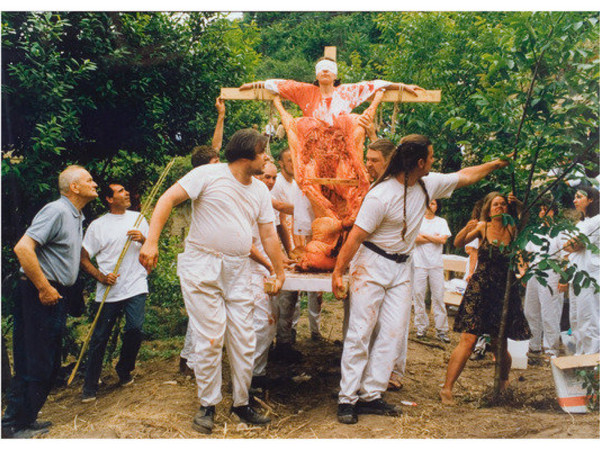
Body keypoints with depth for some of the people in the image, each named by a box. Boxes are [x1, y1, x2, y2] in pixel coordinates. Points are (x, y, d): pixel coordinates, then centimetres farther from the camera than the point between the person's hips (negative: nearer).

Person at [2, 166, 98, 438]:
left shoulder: (77, 217, 17)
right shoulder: (56, 211, -13)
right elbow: (23, 248, -23)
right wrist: (44, 288, -21)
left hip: (55, 295, 10)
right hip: (40, 294, -10)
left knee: (50, 362, 14)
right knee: (35, 362, -5)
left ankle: (26, 420, 25)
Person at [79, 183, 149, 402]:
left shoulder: (138, 218, 12)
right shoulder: (97, 225, 3)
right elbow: (84, 258, 4)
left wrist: (143, 239, -8)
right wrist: (101, 277, -11)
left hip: (136, 286, 1)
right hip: (108, 291, -1)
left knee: (135, 329, -13)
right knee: (99, 338, 2)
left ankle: (124, 371, 14)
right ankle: (90, 386, 16)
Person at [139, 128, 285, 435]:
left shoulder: (260, 191, 11)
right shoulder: (208, 175, -8)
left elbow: (268, 235, 15)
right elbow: (168, 199, -12)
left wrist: (280, 272, 15)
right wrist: (152, 241, -21)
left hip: (238, 272, 6)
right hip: (201, 268, -5)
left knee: (244, 340, 6)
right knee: (209, 340, -4)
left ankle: (241, 403, 23)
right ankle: (208, 405, 15)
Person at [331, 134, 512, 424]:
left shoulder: (428, 184, 1)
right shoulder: (382, 194, -21)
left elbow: (465, 176, 17)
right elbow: (357, 235, -19)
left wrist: (496, 164, 21)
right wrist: (338, 272, -18)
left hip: (401, 268, 7)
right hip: (372, 263, -7)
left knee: (394, 333, 2)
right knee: (361, 332, -5)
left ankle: (371, 395, 9)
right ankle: (347, 399, 2)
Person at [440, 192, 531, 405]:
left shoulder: (513, 229, 4)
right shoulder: (483, 227, 2)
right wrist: (467, 230, -26)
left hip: (505, 291, 1)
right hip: (479, 290, -1)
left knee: (499, 345, 6)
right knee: (468, 340, -12)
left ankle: (503, 381, 36)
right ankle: (447, 388, -10)